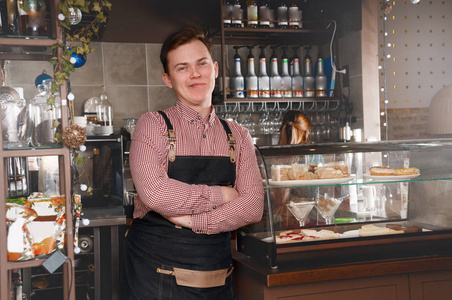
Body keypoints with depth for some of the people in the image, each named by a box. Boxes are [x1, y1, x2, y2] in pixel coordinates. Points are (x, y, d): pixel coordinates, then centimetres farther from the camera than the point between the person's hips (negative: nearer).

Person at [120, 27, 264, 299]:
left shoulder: (238, 137, 6)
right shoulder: (153, 125, -4)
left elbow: (253, 207, -4)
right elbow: (154, 192, -21)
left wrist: (193, 220, -16)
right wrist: (223, 195, -11)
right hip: (155, 275, -3)